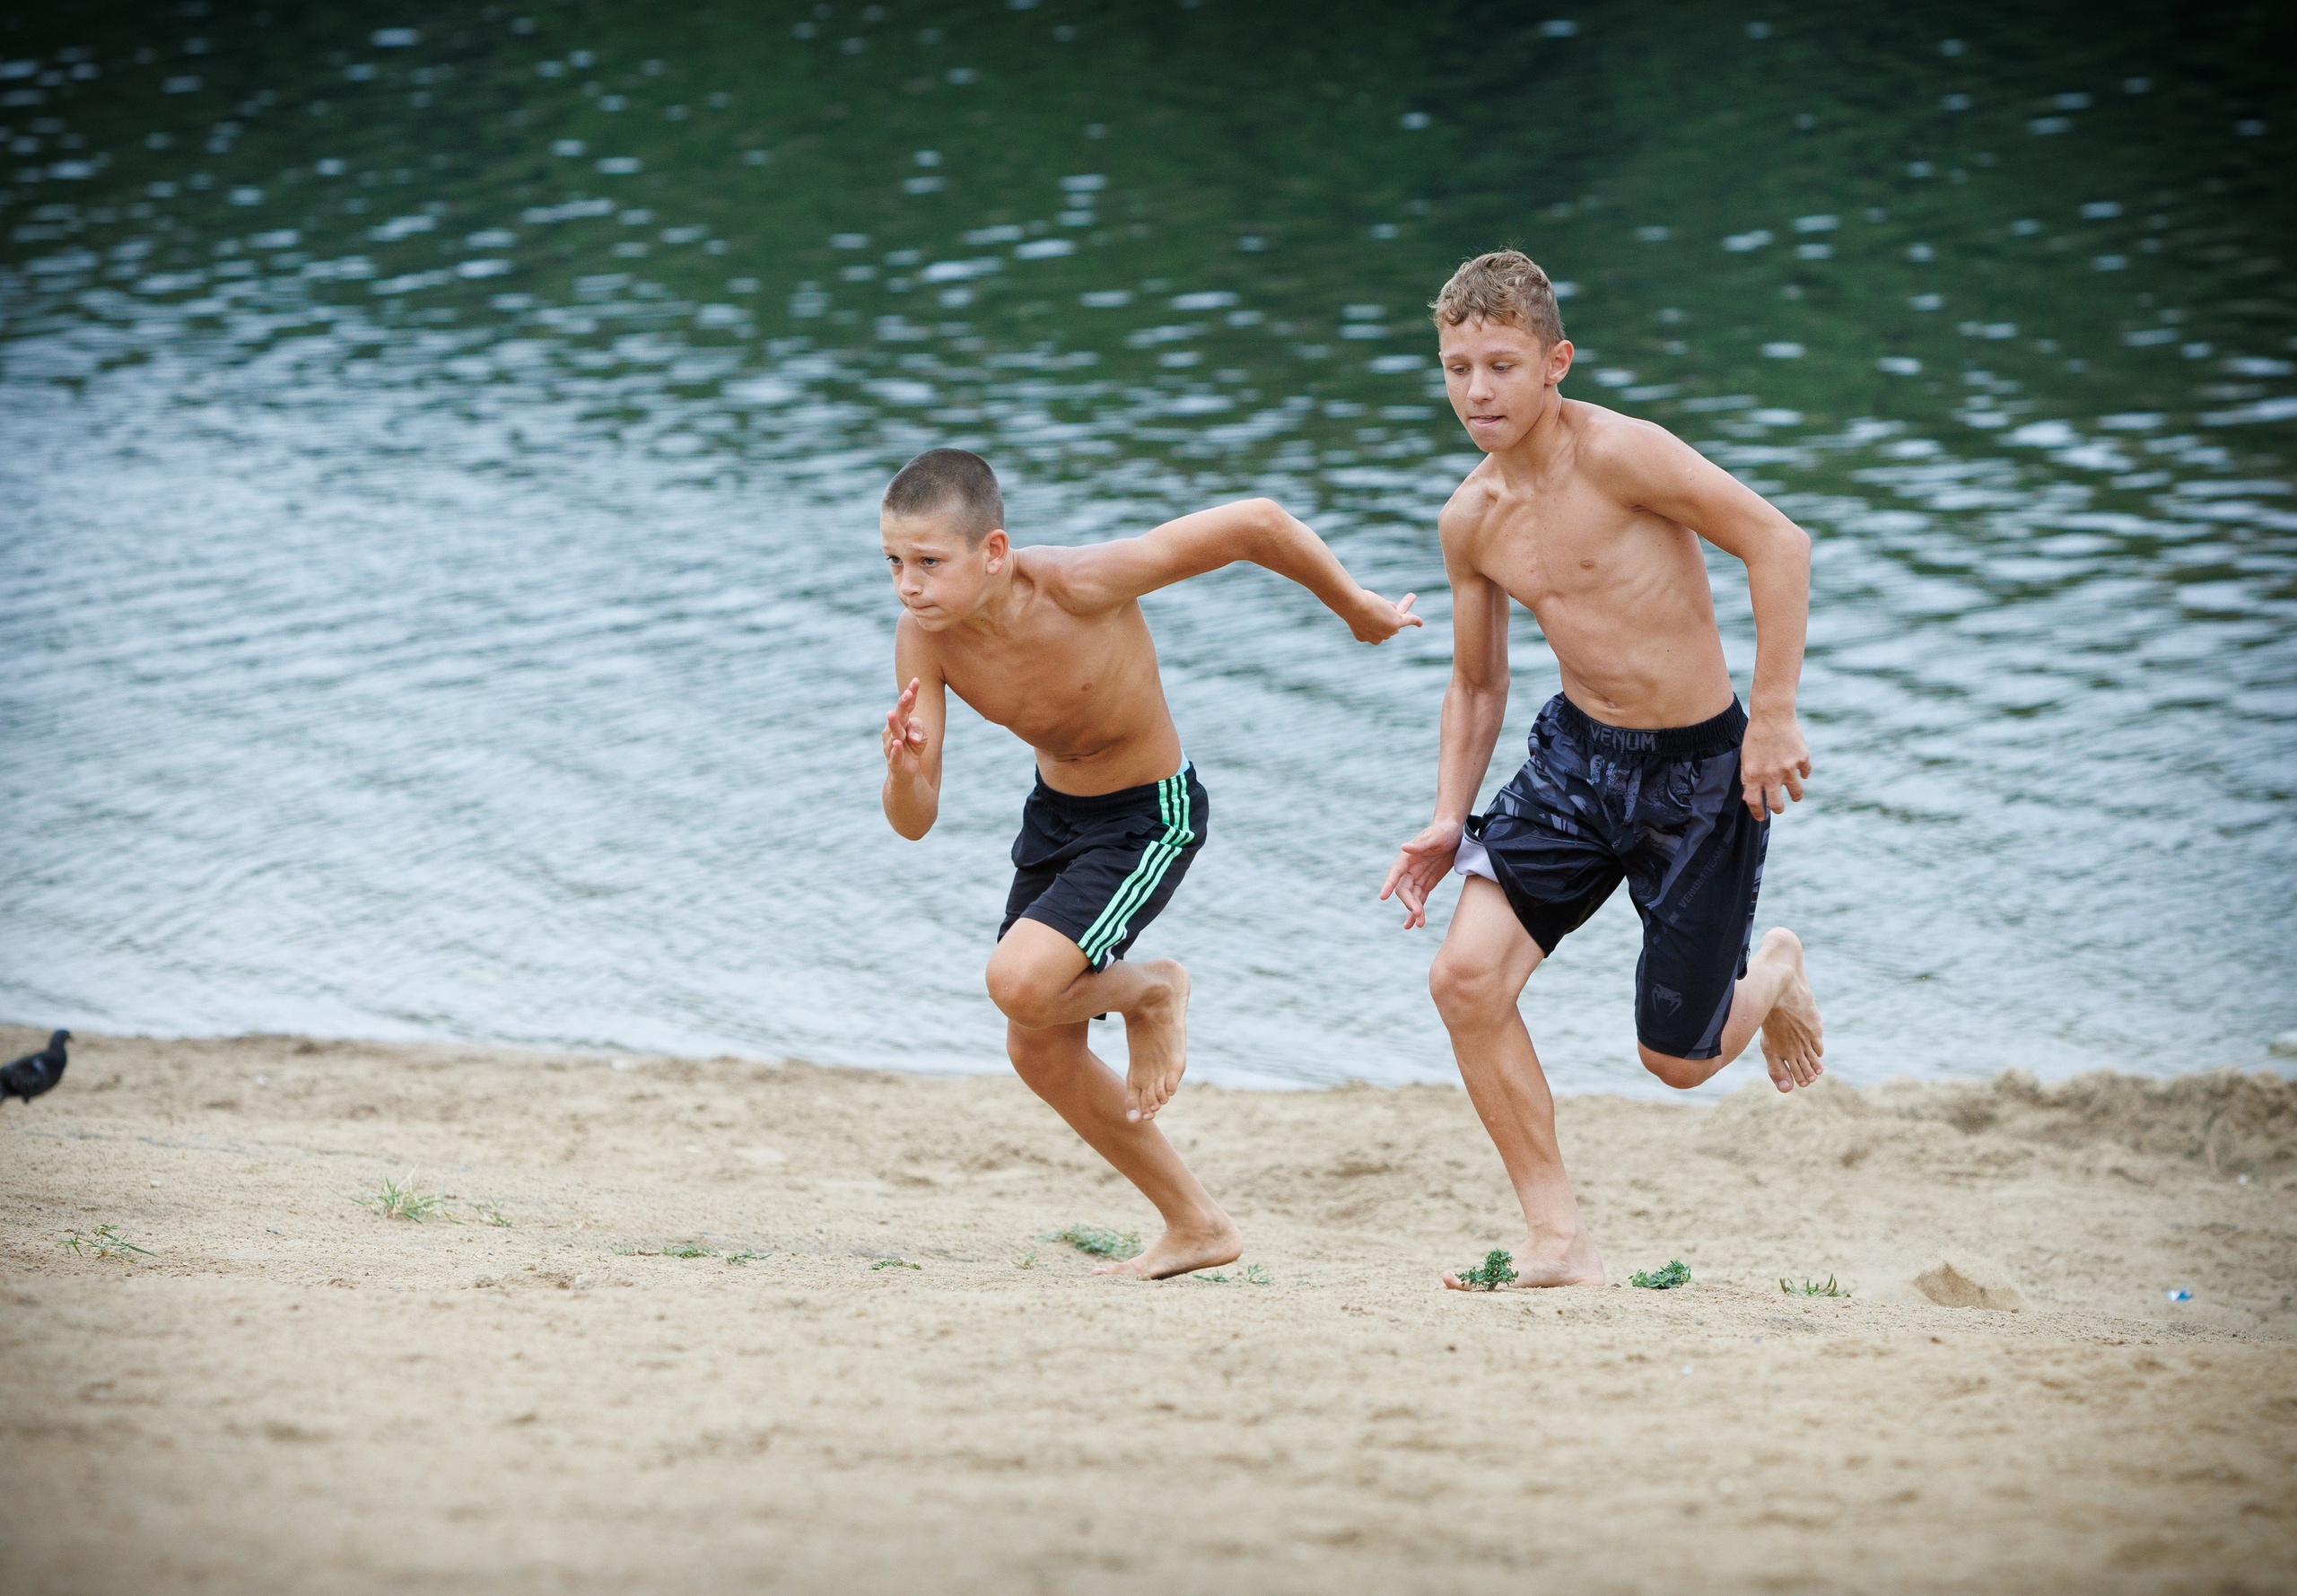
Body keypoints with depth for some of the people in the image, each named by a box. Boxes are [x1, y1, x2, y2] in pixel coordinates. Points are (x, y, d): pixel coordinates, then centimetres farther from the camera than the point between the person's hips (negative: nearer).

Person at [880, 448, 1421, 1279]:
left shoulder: (1077, 588, -35)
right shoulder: (924, 636, -19)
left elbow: (1256, 523, -27)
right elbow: (915, 821, -18)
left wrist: (1360, 609, -12)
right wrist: (904, 771, -43)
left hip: (1149, 818, -7)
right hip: (1054, 809, 7)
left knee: (1021, 983, -28)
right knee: (1039, 1053, 12)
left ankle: (1152, 992, 6)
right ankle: (1197, 1227, 28)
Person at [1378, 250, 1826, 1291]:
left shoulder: (1615, 454, -20)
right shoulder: (1470, 521, 2)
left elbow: (1777, 542, -21)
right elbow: (1476, 684, 15)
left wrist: (1774, 715, -24)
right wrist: (1449, 821, 2)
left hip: (1700, 773, -5)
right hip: (1576, 751, 6)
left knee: (1678, 1060, 4)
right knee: (1466, 976, -15)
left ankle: (1772, 974, 42)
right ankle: (1558, 1242, -3)